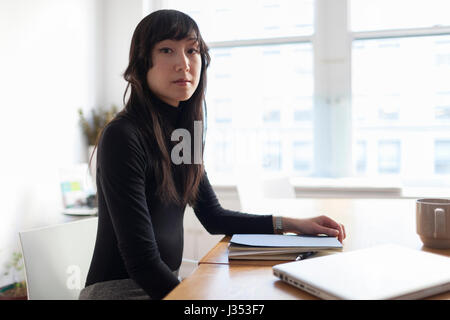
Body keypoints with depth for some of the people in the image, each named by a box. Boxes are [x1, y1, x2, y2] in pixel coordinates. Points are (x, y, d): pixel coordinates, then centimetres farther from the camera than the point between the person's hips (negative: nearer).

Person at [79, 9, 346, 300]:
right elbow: (141, 261, -22)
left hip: (168, 282, 7)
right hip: (119, 289, -7)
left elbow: (213, 216, 8)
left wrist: (293, 224, 1)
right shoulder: (122, 136, -20)